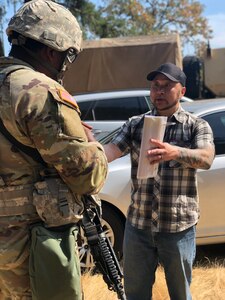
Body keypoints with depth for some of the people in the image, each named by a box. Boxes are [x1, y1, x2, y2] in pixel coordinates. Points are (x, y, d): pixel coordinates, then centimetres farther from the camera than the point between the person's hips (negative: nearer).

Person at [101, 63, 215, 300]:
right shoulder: (135, 125, 5)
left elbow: (206, 158, -21)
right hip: (138, 225, 2)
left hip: (179, 228, -2)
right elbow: (110, 150, -9)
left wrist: (175, 152, -41)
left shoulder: (197, 126, -2)